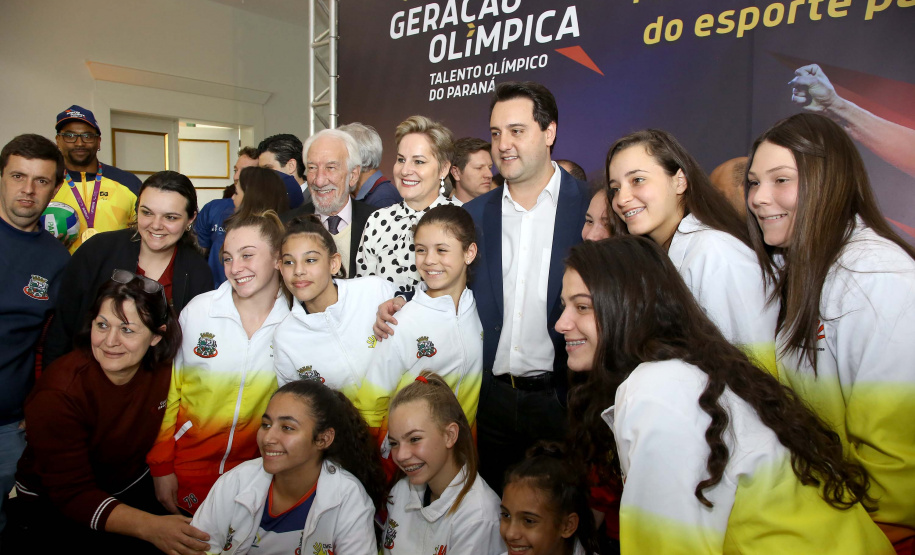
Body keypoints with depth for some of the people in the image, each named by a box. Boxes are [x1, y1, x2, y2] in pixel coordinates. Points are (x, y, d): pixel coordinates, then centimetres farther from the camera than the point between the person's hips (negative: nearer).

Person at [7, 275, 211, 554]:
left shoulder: (167, 372, -14)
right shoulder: (57, 393, -25)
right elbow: (72, 494, -26)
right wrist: (150, 526, -38)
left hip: (133, 489, 3)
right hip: (51, 507, -3)